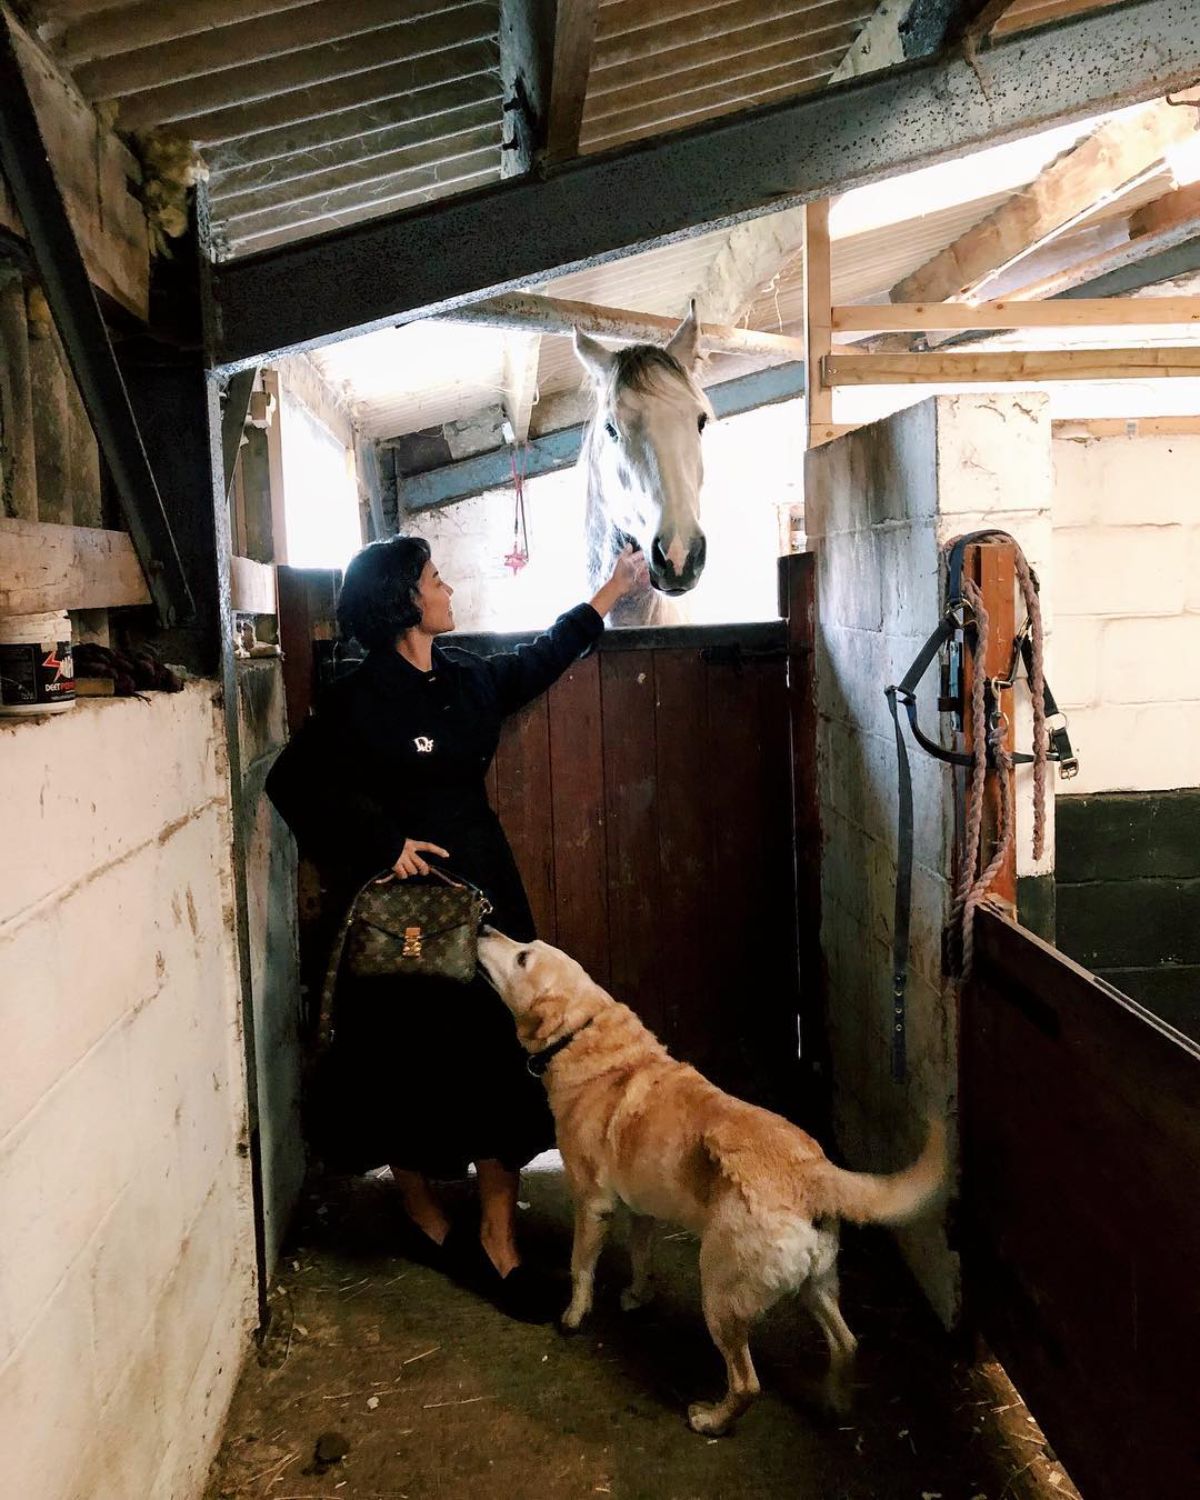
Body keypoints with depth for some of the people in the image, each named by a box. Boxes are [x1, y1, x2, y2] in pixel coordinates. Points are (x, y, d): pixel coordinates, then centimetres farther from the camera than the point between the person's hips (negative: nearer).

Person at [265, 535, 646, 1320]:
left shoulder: (467, 677, 7)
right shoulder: (363, 698, -13)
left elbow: (542, 659, 25)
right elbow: (295, 781, -13)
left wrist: (615, 588, 33)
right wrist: (382, 844, -15)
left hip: (483, 891, 6)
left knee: (499, 1061, 2)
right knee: (410, 1068, 7)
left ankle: (499, 1242, 10)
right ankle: (427, 1220, 28)